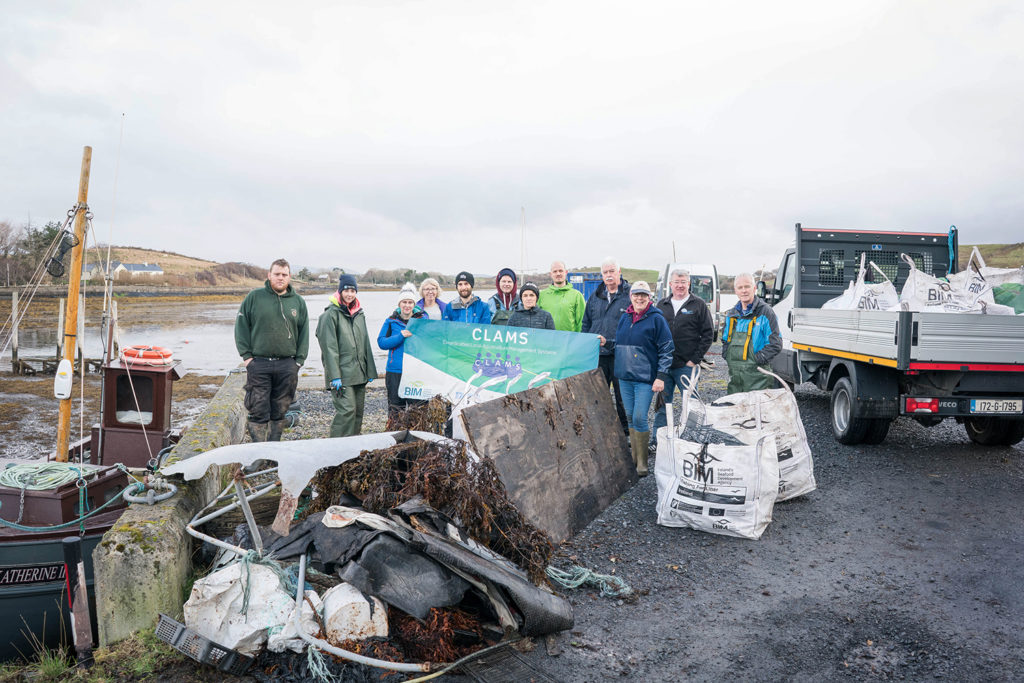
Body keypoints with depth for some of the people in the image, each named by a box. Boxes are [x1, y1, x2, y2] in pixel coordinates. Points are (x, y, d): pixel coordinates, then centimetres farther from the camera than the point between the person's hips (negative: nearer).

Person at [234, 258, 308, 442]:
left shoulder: (298, 302, 9)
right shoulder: (254, 297, 3)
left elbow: (304, 333, 12)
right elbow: (241, 327, 4)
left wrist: (299, 360, 4)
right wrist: (246, 356, -3)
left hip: (287, 366, 2)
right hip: (258, 364, -2)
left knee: (279, 413, 9)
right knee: (259, 412, -3)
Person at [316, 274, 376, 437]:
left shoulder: (359, 314, 16)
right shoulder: (331, 314, -6)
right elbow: (329, 347, -12)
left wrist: (370, 371, 16)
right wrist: (334, 376, -17)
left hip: (359, 373, 7)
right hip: (342, 374, -7)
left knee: (358, 411, 9)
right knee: (347, 410, -15)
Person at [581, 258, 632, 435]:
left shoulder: (630, 295, -2)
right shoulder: (595, 297, 12)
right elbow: (586, 324, 19)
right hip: (597, 355, 4)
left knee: (622, 396, 3)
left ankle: (626, 431, 16)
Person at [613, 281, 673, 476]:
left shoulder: (656, 319, -5)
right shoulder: (624, 318, 12)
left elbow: (667, 350, -7)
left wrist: (661, 376, -13)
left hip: (645, 378, -6)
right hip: (625, 377, 6)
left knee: (639, 418, -11)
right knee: (630, 417, 11)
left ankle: (642, 463, -1)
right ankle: (634, 458, 21)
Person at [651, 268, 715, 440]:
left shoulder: (699, 305, 1)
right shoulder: (662, 305, 12)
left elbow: (708, 334, -1)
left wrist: (695, 359, -7)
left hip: (686, 365, -3)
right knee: (662, 402, 9)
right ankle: (657, 438, 18)